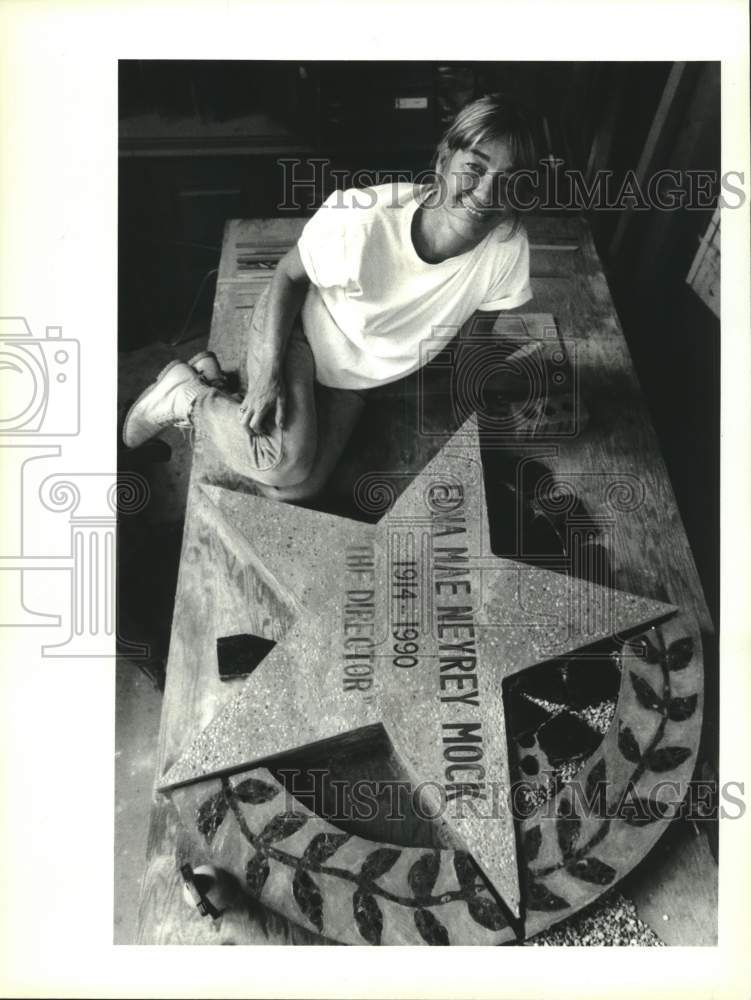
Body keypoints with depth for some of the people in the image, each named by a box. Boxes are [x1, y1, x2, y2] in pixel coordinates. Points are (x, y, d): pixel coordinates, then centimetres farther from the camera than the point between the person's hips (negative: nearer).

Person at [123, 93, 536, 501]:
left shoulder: (509, 248, -25)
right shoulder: (361, 218, -33)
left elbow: (477, 318, -3)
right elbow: (289, 273, -15)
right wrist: (270, 371, -21)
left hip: (355, 376, 5)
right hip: (297, 327, -4)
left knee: (299, 487, 0)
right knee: (285, 463, -24)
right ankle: (184, 393, 4)